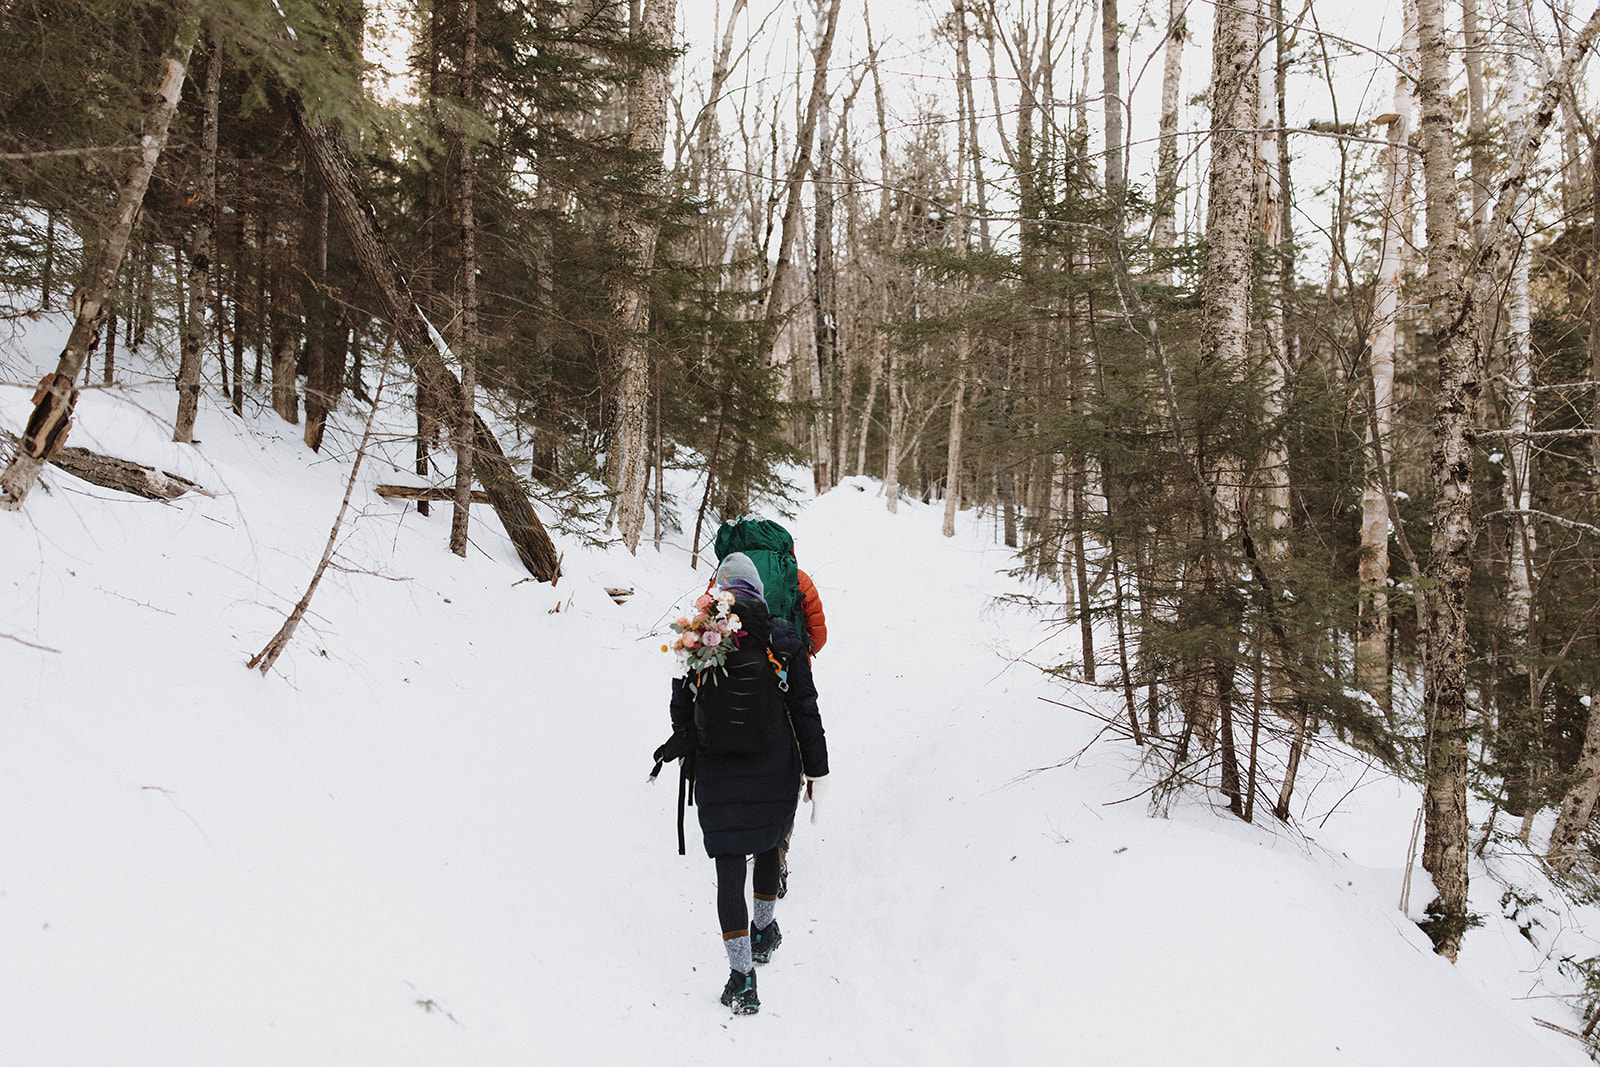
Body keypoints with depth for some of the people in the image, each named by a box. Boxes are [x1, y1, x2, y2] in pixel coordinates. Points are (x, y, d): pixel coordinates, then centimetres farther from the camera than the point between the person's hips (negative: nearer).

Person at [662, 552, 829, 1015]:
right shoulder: (781, 637, -4)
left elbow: (682, 709, 4)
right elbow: (805, 708, 0)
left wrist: (682, 746, 23)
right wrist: (816, 767, 7)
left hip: (718, 769, -1)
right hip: (775, 765, 2)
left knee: (729, 867, 0)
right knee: (768, 845, 26)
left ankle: (742, 976, -6)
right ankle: (763, 931, 44)